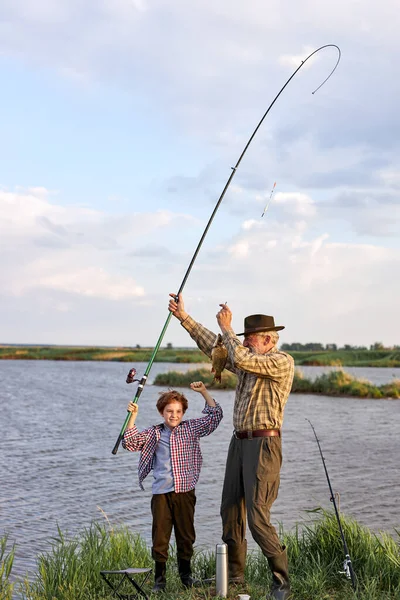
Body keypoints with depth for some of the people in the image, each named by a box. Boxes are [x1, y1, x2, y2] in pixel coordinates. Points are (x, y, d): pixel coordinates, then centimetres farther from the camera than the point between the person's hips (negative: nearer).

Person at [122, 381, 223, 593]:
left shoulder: (191, 429, 5)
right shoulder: (153, 433, 6)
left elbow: (215, 415, 1)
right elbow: (130, 442, -2)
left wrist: (203, 392, -5)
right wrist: (133, 416, -8)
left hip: (185, 491, 0)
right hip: (161, 493, 0)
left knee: (186, 536, 9)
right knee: (160, 537, 1)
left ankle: (185, 574, 25)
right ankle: (160, 578, 12)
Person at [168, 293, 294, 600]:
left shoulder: (282, 361, -10)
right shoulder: (249, 361, 15)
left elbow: (240, 358, -22)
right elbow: (213, 347, 18)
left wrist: (228, 329, -7)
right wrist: (184, 317, 15)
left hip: (264, 445, -9)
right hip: (239, 442, 9)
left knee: (258, 517, -13)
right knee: (230, 512, 9)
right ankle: (234, 575, 21)